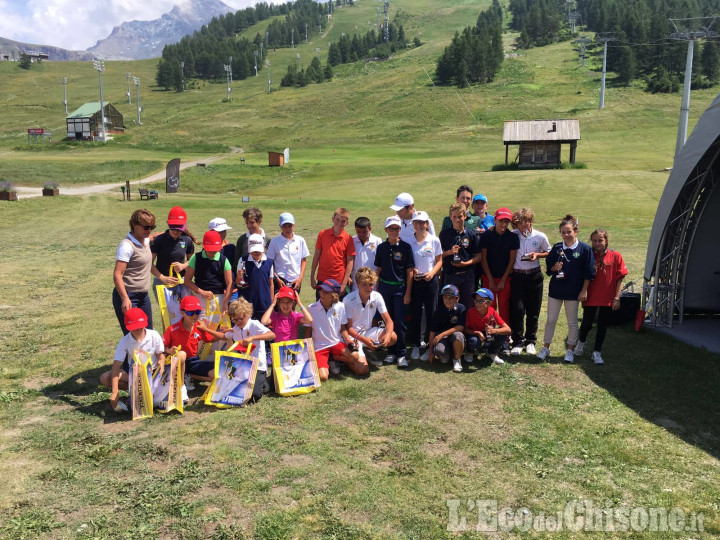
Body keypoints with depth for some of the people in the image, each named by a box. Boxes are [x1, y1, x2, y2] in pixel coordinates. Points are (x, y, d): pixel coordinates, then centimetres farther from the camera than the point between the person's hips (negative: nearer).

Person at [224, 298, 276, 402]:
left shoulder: (254, 324, -10)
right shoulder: (235, 329, 10)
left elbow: (272, 335, -25)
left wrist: (252, 338, -33)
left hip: (257, 367, -7)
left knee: (253, 395, -23)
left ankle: (262, 383, 13)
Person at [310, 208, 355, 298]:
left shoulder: (348, 239, -4)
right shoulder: (322, 234, 1)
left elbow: (350, 262, -3)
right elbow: (316, 255, 5)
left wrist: (344, 283, -8)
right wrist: (312, 277, 4)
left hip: (339, 281, -2)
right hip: (322, 280, 2)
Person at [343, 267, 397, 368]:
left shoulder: (377, 297, -9)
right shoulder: (348, 300, -20)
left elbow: (389, 321, -7)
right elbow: (348, 328, -15)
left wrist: (388, 334, -29)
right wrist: (363, 340, -31)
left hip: (368, 332, 5)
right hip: (353, 335, -5)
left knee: (393, 337, -22)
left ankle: (369, 351, 4)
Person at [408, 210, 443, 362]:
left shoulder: (434, 240, 0)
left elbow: (439, 261, 3)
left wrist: (432, 272, -13)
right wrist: (411, 271, -12)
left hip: (431, 281, -1)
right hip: (414, 281, 1)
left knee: (431, 314, 3)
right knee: (415, 314, 6)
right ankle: (415, 346, 17)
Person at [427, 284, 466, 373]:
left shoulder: (461, 308, -9)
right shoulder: (439, 310, -4)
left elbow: (460, 327, -16)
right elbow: (432, 331, -2)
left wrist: (442, 334, -22)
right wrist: (431, 351, -3)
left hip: (455, 337, 0)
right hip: (441, 337, 0)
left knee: (458, 335, -37)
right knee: (439, 350, -33)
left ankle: (457, 359, -9)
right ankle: (445, 355, 7)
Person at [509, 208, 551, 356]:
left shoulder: (540, 236, -1)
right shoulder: (512, 236, -3)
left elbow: (548, 252, 11)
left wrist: (537, 255, -7)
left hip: (534, 276, 1)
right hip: (517, 276, -1)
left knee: (533, 310, 7)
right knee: (517, 309, -5)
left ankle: (530, 341, 20)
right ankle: (517, 342, 6)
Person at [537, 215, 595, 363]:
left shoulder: (584, 249, -7)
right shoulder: (556, 248, 1)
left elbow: (588, 273, -5)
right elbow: (548, 267, 9)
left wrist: (584, 291, -7)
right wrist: (554, 268, -13)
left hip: (573, 292, -2)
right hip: (555, 289, 3)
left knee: (572, 322, 9)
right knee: (550, 320, 8)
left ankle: (570, 350, 22)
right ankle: (546, 348, 20)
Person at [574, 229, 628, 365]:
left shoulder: (615, 256, -3)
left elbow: (619, 279, -2)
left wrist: (617, 298, -6)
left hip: (607, 298, 0)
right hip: (591, 297, 0)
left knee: (602, 325, 8)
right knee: (587, 324, 5)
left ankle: (597, 352, 21)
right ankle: (582, 341, 35)